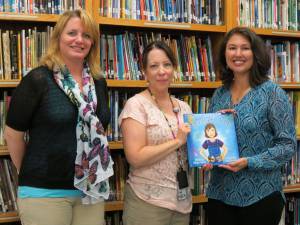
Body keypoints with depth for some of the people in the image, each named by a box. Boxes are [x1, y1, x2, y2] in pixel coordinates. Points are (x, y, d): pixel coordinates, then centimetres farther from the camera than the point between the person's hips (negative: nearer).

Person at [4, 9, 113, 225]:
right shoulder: (38, 79, -9)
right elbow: (13, 133, -5)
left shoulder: (99, 83, 7)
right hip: (45, 191, -5)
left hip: (91, 190, 5)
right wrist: (32, 174, 5)